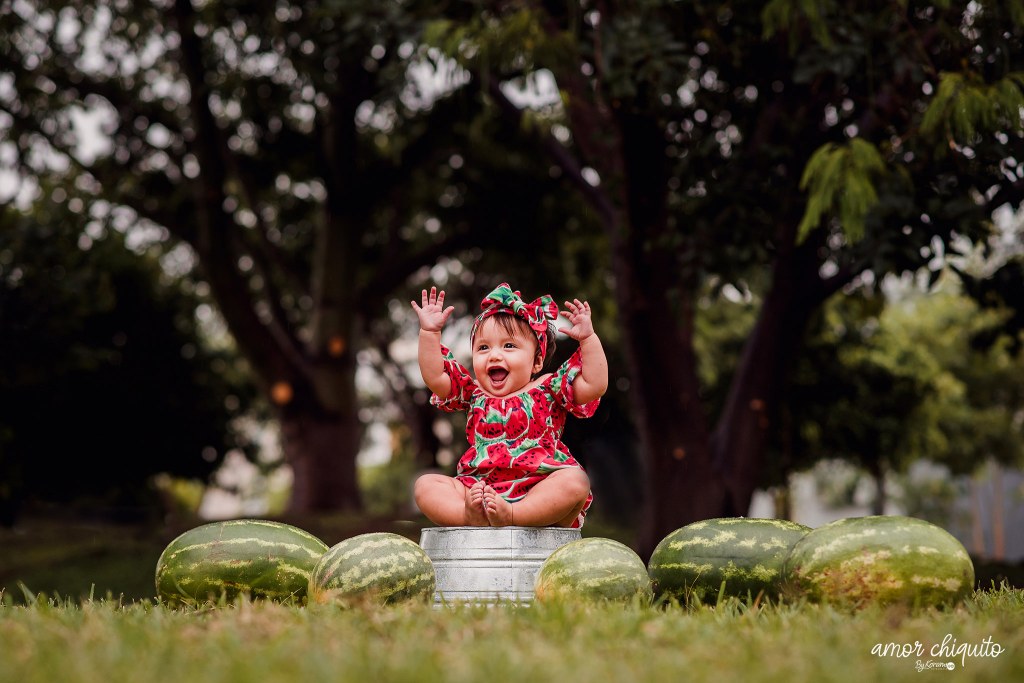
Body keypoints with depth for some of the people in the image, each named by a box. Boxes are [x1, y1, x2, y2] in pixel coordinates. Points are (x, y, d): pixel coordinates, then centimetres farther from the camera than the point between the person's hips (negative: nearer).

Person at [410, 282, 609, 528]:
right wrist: (429, 332, 1)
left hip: (540, 494, -3)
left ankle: (510, 515, -45)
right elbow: (434, 376, 8)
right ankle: (470, 515, -40)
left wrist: (588, 338, -9)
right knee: (425, 484, -15)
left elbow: (595, 385, -2)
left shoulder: (548, 391, 10)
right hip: (477, 488, 3)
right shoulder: (474, 393, 19)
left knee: (576, 481, -33)